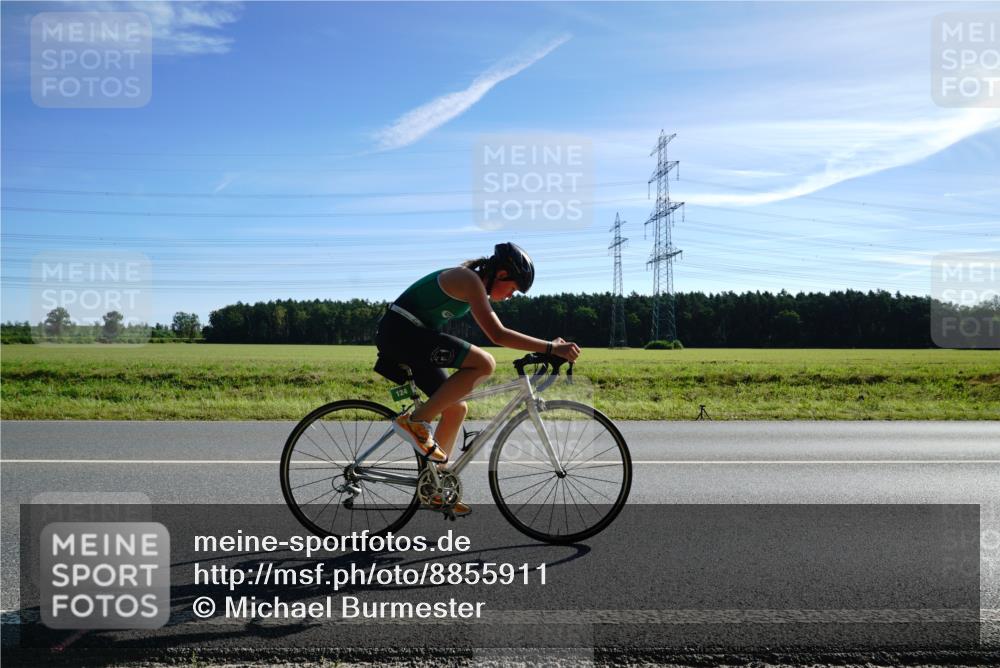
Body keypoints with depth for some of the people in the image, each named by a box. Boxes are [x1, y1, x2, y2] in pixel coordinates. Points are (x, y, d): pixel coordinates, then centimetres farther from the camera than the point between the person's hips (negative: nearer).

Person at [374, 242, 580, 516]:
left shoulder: (475, 285, 16)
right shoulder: (469, 280, -14)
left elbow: (496, 332, 19)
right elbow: (498, 335, -23)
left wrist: (549, 346, 14)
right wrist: (551, 347, -22)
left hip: (398, 338, 11)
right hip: (400, 331, -11)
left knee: (456, 408, 10)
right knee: (484, 363, -23)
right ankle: (415, 421, -16)